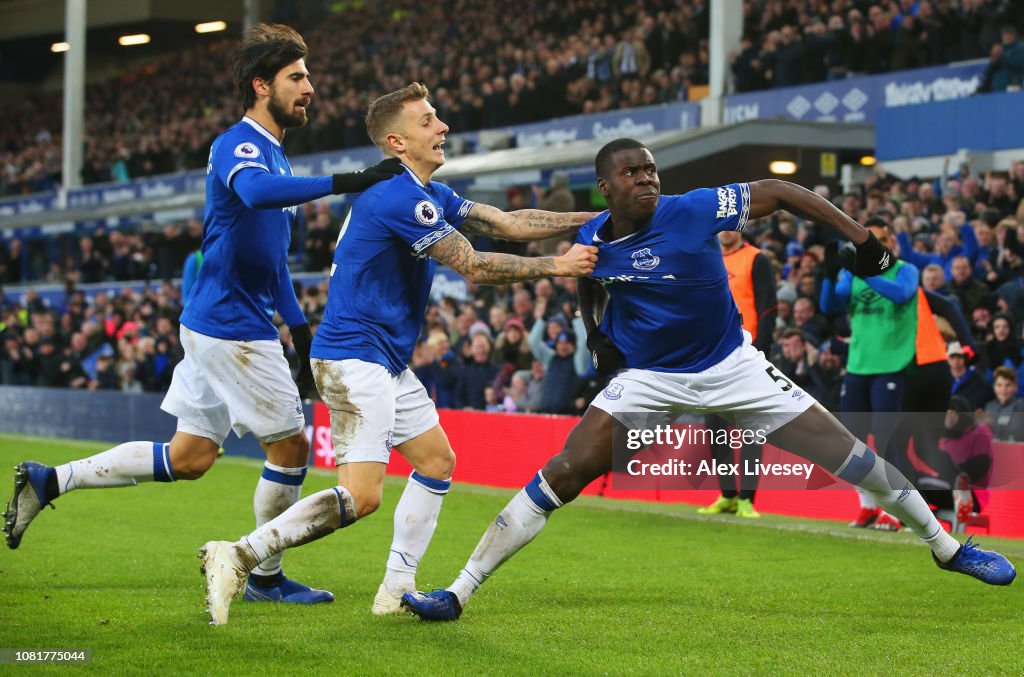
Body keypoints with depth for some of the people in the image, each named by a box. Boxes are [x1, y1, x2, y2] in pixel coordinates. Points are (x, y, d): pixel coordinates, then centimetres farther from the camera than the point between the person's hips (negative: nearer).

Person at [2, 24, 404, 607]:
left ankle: (49, 480, 13)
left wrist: (306, 339, 23)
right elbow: (256, 191, -39)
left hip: (214, 326, 10)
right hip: (232, 327, -10)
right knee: (292, 446, 1)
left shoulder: (274, 155, 18)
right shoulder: (238, 145, -13)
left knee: (189, 458, 11)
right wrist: (349, 182, -41)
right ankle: (266, 576, 16)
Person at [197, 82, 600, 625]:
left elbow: (509, 223, 14)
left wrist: (591, 221, 7)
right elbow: (474, 269, -16)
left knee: (437, 462, 16)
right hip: (354, 357, -11)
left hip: (387, 363, 11)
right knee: (360, 495, -18)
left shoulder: (429, 195, 15)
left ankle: (396, 589, 19)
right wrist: (557, 267, -8)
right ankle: (237, 556, -16)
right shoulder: (401, 198, -18)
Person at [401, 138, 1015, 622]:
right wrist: (595, 332, 1)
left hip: (731, 366, -1)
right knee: (565, 474, -15)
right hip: (647, 378, 1)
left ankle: (946, 544, 18)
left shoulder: (693, 210, -19)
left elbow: (777, 192, -12)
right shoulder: (592, 238, -7)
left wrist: (862, 238, -15)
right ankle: (459, 593, -10)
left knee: (848, 455, -5)